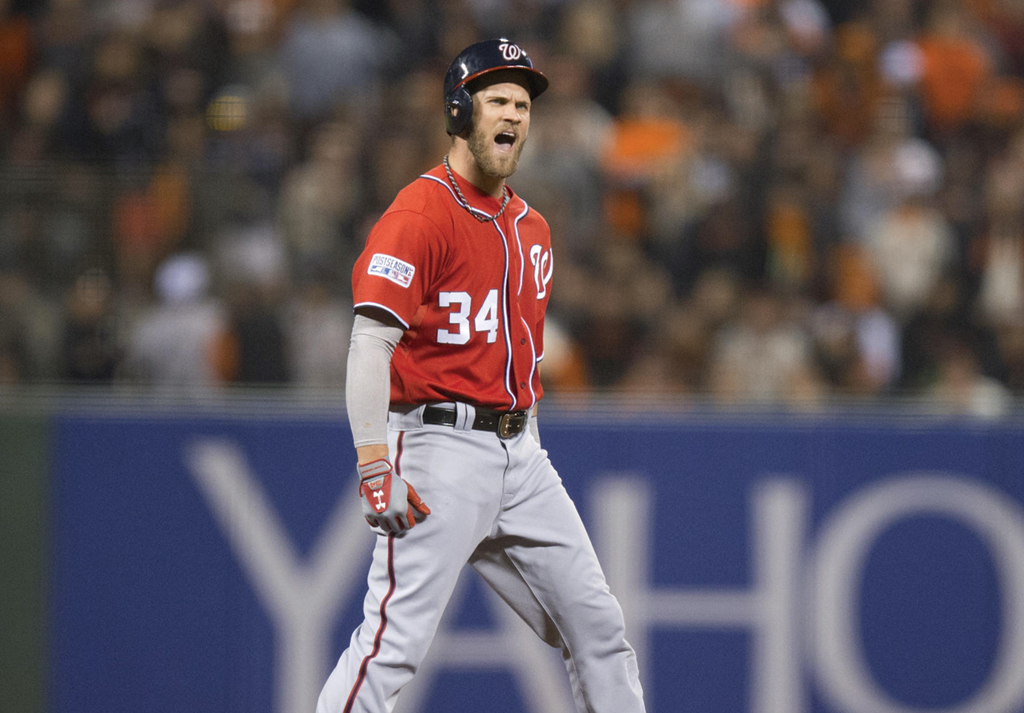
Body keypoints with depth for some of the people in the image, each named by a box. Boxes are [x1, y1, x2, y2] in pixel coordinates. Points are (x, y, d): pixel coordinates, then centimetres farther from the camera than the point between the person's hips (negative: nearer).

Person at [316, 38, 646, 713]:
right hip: (442, 449, -8)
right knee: (394, 643, -14)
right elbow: (371, 341, -18)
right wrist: (375, 466, -25)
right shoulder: (420, 214, -10)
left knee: (598, 629, 8)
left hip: (520, 450, 8)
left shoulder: (531, 226, 16)